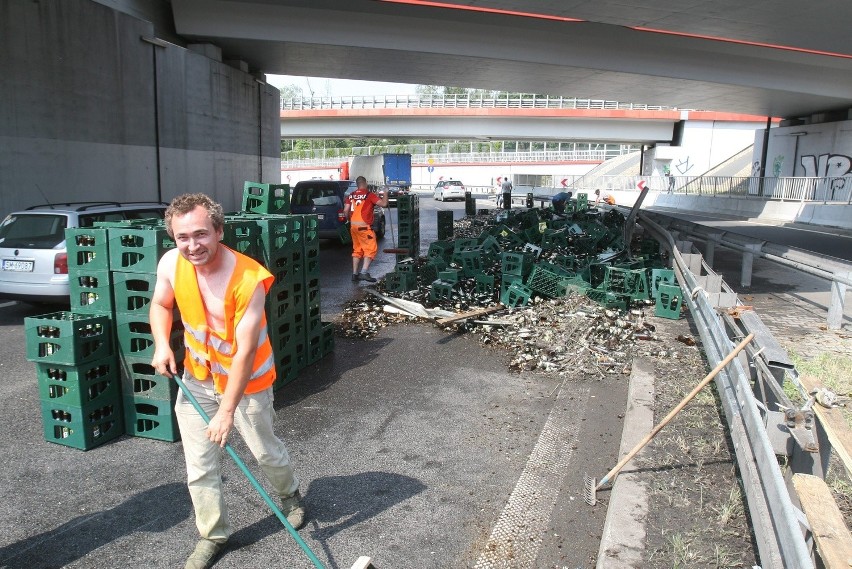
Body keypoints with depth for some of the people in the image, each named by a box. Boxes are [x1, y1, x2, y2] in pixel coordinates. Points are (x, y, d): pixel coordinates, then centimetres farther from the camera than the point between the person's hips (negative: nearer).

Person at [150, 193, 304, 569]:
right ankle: (212, 535, 31)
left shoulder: (249, 279, -31)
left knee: (266, 452, 16)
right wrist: (162, 344, -11)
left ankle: (289, 494, 48)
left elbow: (244, 352, -28)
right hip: (196, 378, 4)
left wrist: (227, 410, -26)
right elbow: (160, 304, 7)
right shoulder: (170, 264, -16)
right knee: (199, 467, 9)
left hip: (246, 380, -4)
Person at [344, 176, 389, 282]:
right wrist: (385, 193, 2)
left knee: (357, 250, 16)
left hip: (353, 226, 7)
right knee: (371, 249, -2)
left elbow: (345, 211, 4)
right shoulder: (369, 195, -8)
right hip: (364, 227, -7)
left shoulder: (351, 196, 8)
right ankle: (364, 272, -15)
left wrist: (349, 220, 22)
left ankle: (355, 274, 17)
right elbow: (384, 204, -14)